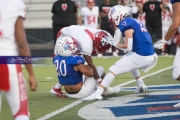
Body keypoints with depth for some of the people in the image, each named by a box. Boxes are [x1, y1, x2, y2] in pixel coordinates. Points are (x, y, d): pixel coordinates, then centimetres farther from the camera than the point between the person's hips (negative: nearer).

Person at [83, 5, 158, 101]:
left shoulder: (126, 23, -8)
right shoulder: (135, 21, 19)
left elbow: (128, 47, -12)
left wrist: (113, 43, -2)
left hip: (141, 57, -9)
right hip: (151, 56, 9)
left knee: (114, 69, -7)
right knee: (128, 62, 35)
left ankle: (97, 93, -17)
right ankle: (141, 85, 28)